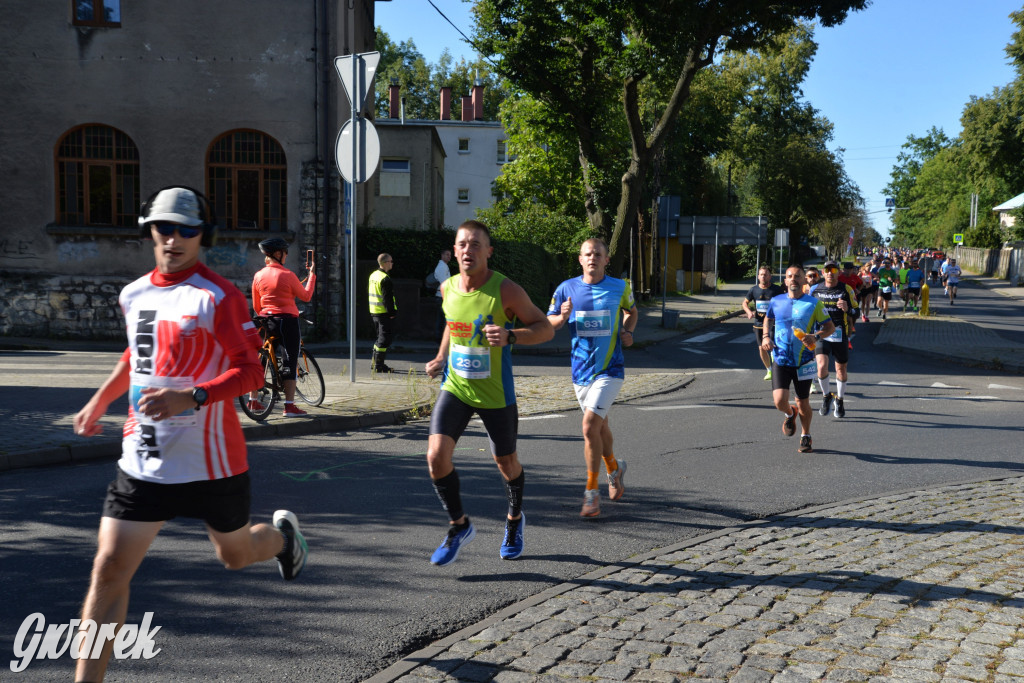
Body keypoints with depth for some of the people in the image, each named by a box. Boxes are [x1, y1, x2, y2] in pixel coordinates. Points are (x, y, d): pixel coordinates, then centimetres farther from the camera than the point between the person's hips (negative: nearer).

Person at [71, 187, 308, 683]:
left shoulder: (218, 297, -12)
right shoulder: (133, 294, 7)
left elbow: (252, 370, -16)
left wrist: (191, 397, -29)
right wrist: (99, 401, 27)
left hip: (210, 463, -4)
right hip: (142, 461, 4)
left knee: (235, 555, 17)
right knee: (109, 569, -4)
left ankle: (282, 534, 52)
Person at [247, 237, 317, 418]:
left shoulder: (258, 276, 5)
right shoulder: (287, 275, -10)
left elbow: (256, 306, 11)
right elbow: (306, 296, 0)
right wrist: (312, 274, 10)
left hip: (266, 322, 5)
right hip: (287, 321, -5)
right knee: (289, 362, -2)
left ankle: (253, 401, 20)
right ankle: (290, 406, -3)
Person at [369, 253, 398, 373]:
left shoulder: (373, 275, 13)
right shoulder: (385, 279, -17)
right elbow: (388, 298, -20)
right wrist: (392, 312, -16)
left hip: (374, 312, 10)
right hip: (384, 313, -9)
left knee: (381, 337, 19)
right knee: (385, 339, -4)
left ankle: (375, 363, 22)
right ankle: (378, 366, -3)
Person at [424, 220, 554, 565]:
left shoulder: (505, 290, -16)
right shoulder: (448, 288, -1)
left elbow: (545, 328, -12)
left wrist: (510, 336, -29)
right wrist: (441, 358, 11)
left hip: (496, 394, -3)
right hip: (455, 387, 3)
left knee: (506, 462, 13)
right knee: (436, 455, -13)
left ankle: (515, 519, 44)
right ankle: (459, 526, 10)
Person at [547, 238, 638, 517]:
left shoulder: (620, 287, -1)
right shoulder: (566, 288, 0)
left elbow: (632, 312, 18)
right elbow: (548, 323, 8)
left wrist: (627, 331, -1)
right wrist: (562, 317, -14)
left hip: (610, 369, -3)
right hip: (581, 370, 3)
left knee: (590, 426, -17)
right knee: (600, 426, 18)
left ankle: (592, 492, -5)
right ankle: (614, 469, 47)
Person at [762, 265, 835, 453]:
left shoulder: (813, 303, -3)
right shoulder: (776, 301, 4)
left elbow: (830, 327, 0)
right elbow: (768, 319, 24)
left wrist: (816, 336, -20)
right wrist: (766, 336, 6)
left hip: (803, 362, -1)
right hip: (780, 360, 1)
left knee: (803, 403, 9)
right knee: (780, 401, -13)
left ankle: (806, 437, 33)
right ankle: (790, 414, 24)